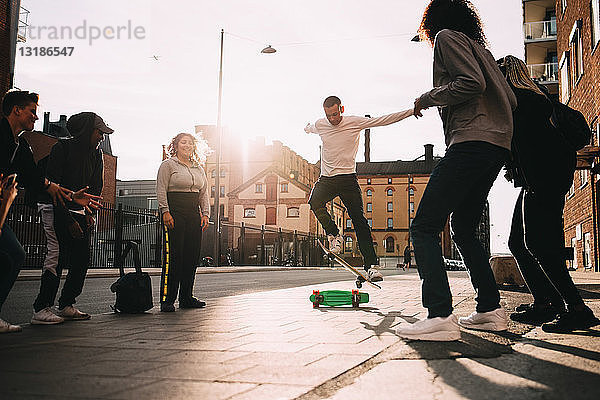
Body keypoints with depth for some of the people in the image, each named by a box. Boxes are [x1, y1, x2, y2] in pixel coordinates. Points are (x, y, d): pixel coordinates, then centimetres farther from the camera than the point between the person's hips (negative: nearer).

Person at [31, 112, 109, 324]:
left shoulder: (96, 155, 9)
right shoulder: (62, 148, -11)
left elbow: (96, 187, 14)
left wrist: (89, 212, -1)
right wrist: (69, 219, -19)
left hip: (78, 210, 7)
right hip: (55, 208, -7)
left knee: (82, 258, 0)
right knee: (58, 254, -16)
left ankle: (67, 306, 9)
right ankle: (41, 309, -13)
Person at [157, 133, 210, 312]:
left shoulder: (198, 169, 20)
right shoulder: (168, 165, 3)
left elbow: (204, 194, 20)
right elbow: (161, 190, -5)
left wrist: (205, 214, 9)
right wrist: (165, 212, -15)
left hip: (194, 214, 6)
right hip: (174, 213, -6)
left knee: (192, 256, 4)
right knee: (173, 256, -9)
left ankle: (186, 298, 12)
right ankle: (167, 299, -5)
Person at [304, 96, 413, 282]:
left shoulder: (355, 122, -3)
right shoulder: (319, 125, 5)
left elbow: (382, 120, -5)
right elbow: (309, 128, 32)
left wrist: (412, 111, -9)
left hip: (348, 178, -2)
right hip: (326, 179, 3)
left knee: (358, 219, -12)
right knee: (315, 202, -29)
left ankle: (371, 265, -13)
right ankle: (334, 235, -4)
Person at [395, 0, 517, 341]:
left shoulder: (447, 37, 4)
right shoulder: (481, 49, 28)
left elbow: (472, 83, -13)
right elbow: (511, 101, 21)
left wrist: (427, 99, -2)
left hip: (471, 143, -9)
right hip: (500, 147, 9)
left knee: (424, 227, -11)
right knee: (464, 229, 17)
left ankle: (441, 316, -21)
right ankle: (491, 310, 16)